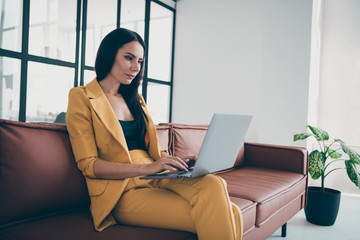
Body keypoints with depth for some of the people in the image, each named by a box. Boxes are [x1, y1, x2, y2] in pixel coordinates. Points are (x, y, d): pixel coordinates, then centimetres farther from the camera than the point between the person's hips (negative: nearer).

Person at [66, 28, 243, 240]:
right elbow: (88, 164, -8)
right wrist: (146, 168, -20)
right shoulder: (81, 97, 2)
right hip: (124, 192, -6)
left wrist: (181, 161, -1)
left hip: (157, 180, 6)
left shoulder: (135, 99, 22)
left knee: (213, 184, -27)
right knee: (212, 217, -28)